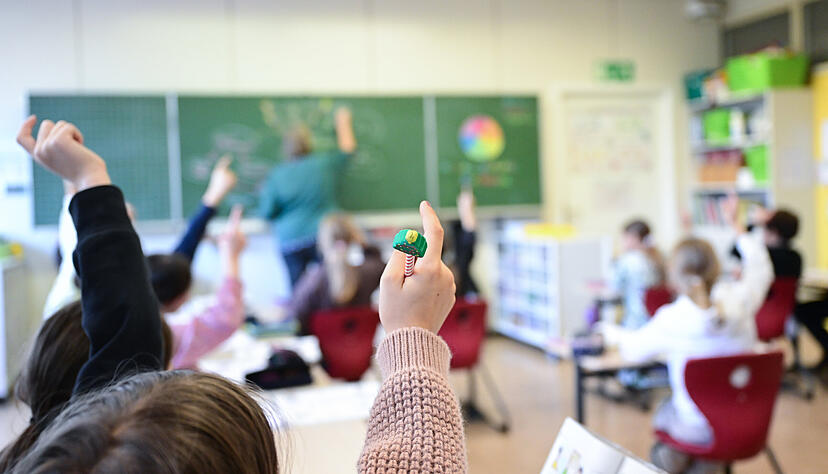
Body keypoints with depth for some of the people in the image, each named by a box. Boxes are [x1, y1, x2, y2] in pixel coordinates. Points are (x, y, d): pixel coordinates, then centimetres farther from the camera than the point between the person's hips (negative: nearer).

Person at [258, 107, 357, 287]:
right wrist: (343, 123, 35)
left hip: (290, 242, 1)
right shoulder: (325, 164, 1)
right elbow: (347, 148, 19)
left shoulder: (277, 175, 0)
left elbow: (268, 213, 0)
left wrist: (263, 194, 20)